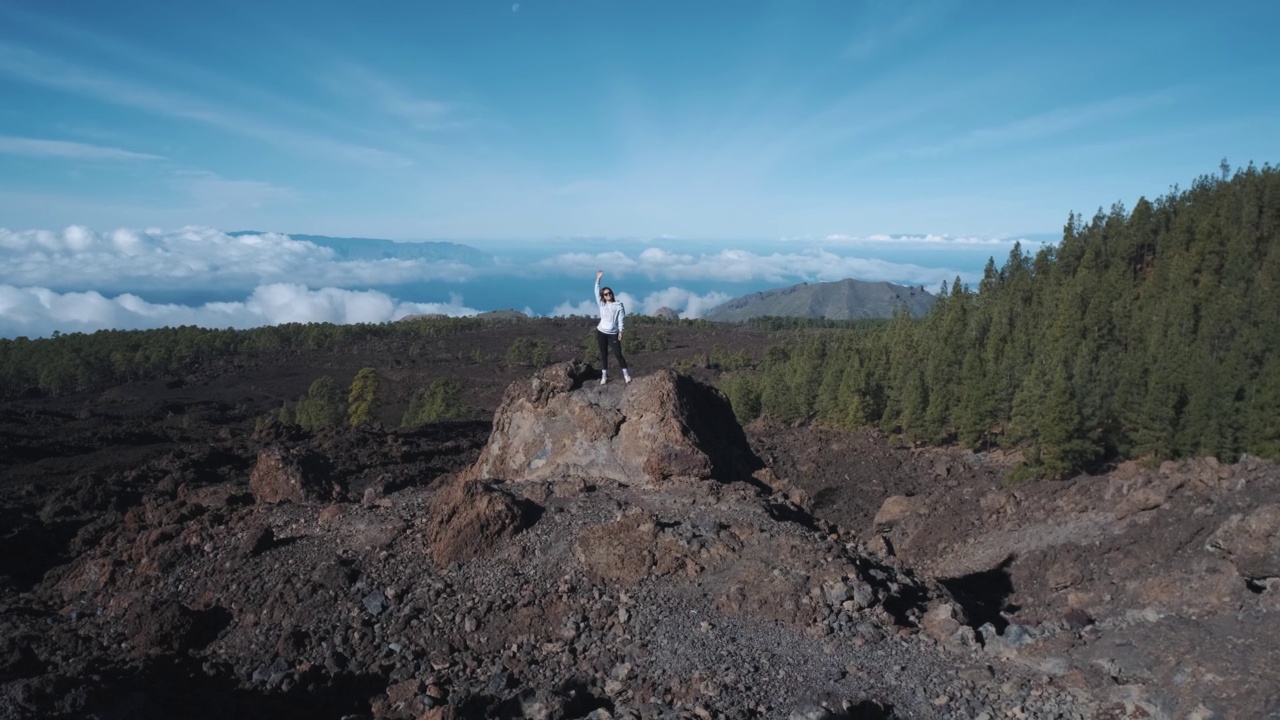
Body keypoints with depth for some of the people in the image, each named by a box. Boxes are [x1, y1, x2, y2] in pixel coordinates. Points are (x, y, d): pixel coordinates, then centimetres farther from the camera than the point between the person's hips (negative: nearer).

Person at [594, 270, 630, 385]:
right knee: (603, 354, 6)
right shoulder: (601, 304, 3)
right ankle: (604, 376, 13)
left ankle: (626, 374, 8)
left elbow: (621, 319, -3)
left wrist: (620, 331, -11)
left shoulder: (618, 305, -3)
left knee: (618, 354, -4)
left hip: (613, 333, -2)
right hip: (601, 332, 2)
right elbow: (597, 291, 0)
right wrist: (598, 278, -5)